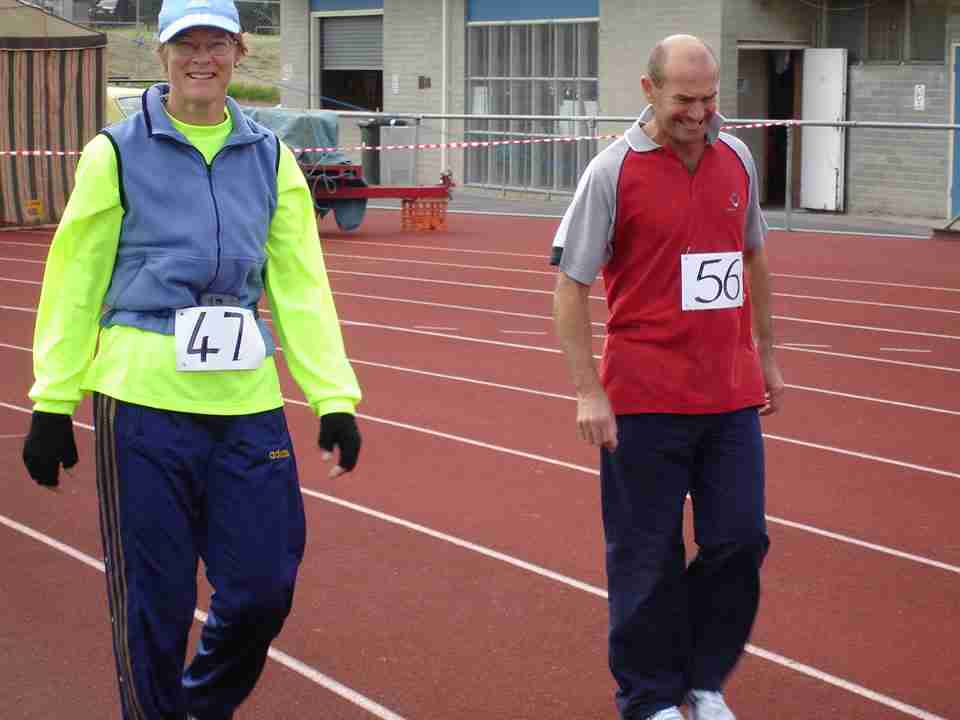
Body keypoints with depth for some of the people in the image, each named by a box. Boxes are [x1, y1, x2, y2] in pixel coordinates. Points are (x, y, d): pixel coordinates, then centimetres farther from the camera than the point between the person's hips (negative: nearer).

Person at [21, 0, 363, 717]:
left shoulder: (270, 158, 10)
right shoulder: (116, 153, 1)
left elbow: (301, 285, 8)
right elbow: (73, 283, 2)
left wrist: (333, 397, 1)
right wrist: (52, 402, 0)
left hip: (246, 404, 3)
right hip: (143, 399, -3)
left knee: (264, 590, 6)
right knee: (154, 603, 3)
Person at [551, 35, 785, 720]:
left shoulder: (737, 158, 5)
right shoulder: (613, 171, -9)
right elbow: (571, 284, -8)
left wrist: (766, 353, 21)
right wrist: (588, 391, -13)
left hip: (733, 394, 4)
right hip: (644, 400, -4)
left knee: (740, 540, 5)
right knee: (647, 558, 3)